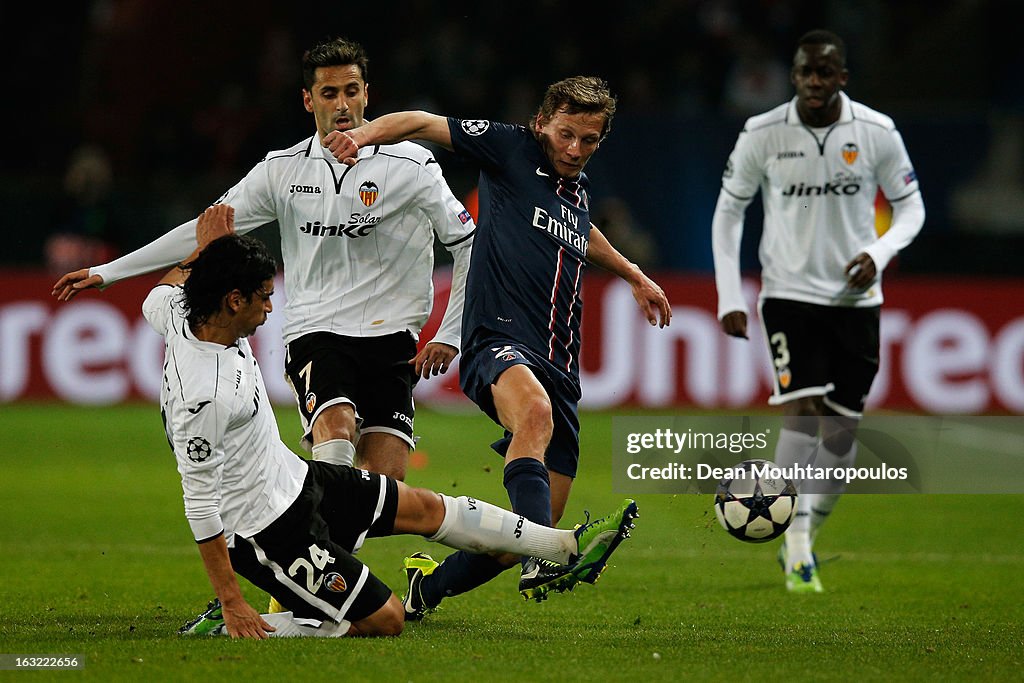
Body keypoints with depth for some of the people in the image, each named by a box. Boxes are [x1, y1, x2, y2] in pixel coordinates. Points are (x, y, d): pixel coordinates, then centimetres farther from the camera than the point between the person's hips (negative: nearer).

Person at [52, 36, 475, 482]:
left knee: (389, 479, -13)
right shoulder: (283, 169, 6)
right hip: (315, 333, 1)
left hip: (390, 337, -1)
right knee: (336, 428, -31)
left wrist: (449, 336, 1)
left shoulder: (410, 165, -2)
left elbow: (470, 244, 5)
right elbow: (207, 229, 13)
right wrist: (106, 273, 12)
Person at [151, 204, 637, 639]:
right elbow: (199, 506, -29)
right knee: (385, 621, -3)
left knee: (423, 508, 17)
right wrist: (232, 604, -27)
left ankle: (570, 548, 29)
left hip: (290, 476, 10)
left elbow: (157, 298, 19)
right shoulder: (204, 398, -34)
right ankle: (227, 626, -1)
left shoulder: (184, 315, -8)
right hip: (272, 529, -10)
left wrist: (204, 249, 22)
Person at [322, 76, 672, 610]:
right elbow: (424, 125, -1)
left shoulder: (579, 186, 21)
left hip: (558, 366, 7)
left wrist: (634, 275, 56)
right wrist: (362, 135, -18)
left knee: (540, 521, 0)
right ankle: (538, 561, -58)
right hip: (498, 340, -7)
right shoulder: (512, 149, 3)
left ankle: (429, 584, 23)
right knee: (535, 409, -42)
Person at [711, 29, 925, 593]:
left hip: (856, 298, 2)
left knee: (842, 429, 3)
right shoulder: (762, 135, -6)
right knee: (802, 411, -18)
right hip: (788, 293, -2)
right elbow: (728, 212, 4)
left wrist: (879, 252, -15)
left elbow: (911, 208, 5)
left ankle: (804, 539, 21)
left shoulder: (877, 133, -5)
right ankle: (796, 544, -12)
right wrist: (729, 297, -2)